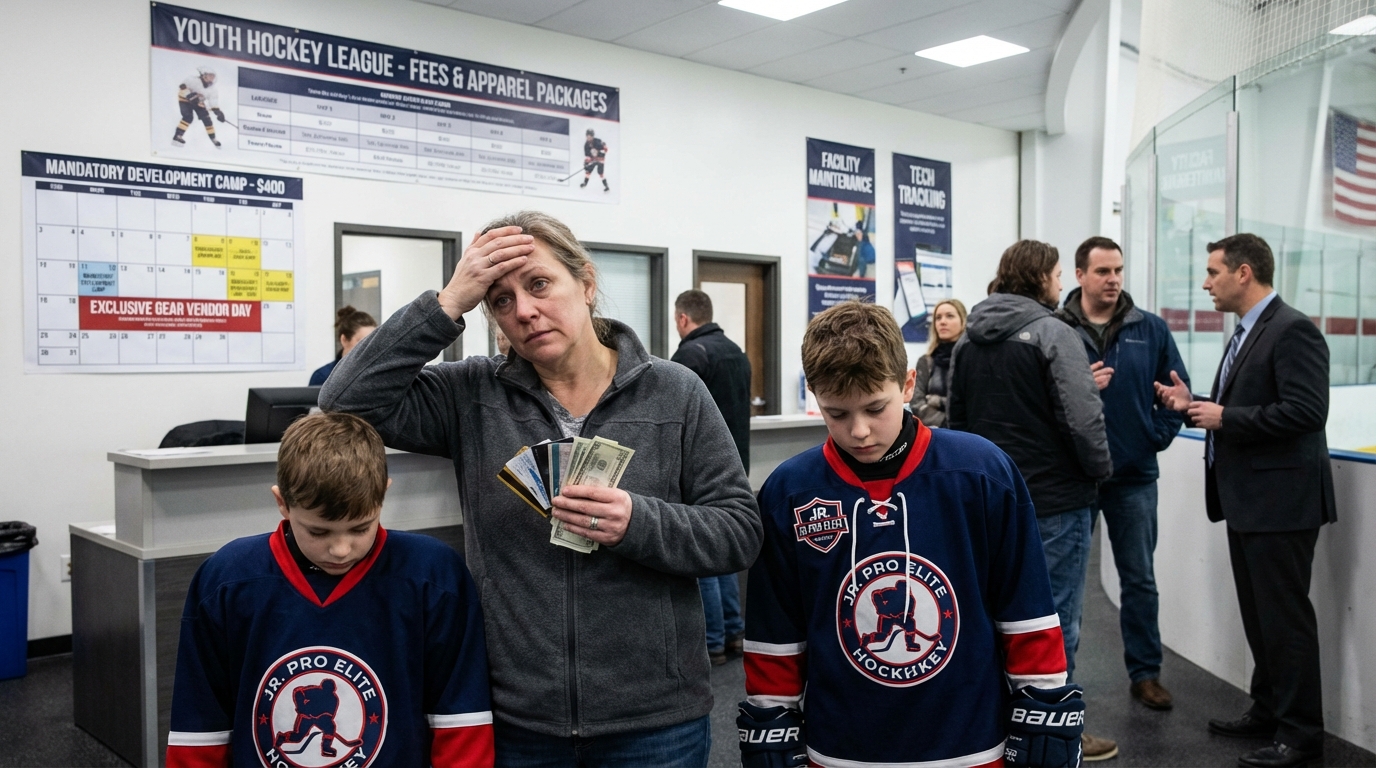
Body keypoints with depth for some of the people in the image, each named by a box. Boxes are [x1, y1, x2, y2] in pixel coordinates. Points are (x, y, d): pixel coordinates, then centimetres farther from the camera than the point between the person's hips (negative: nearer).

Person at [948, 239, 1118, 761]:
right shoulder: (1052, 332, -14)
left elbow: (955, 417, 15)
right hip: (1054, 500, -7)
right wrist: (1102, 469, -3)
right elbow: (1082, 419, -20)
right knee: (1054, 619, 3)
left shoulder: (969, 339, 9)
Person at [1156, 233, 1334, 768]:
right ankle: (1268, 711, 29)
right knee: (1258, 614, 17)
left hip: (1280, 500, -10)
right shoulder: (1246, 333, 15)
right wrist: (1195, 405, 4)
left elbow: (1306, 411, -24)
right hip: (1247, 499, 10)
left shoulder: (1291, 330, -15)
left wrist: (1224, 418, -19)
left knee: (1283, 616, -1)